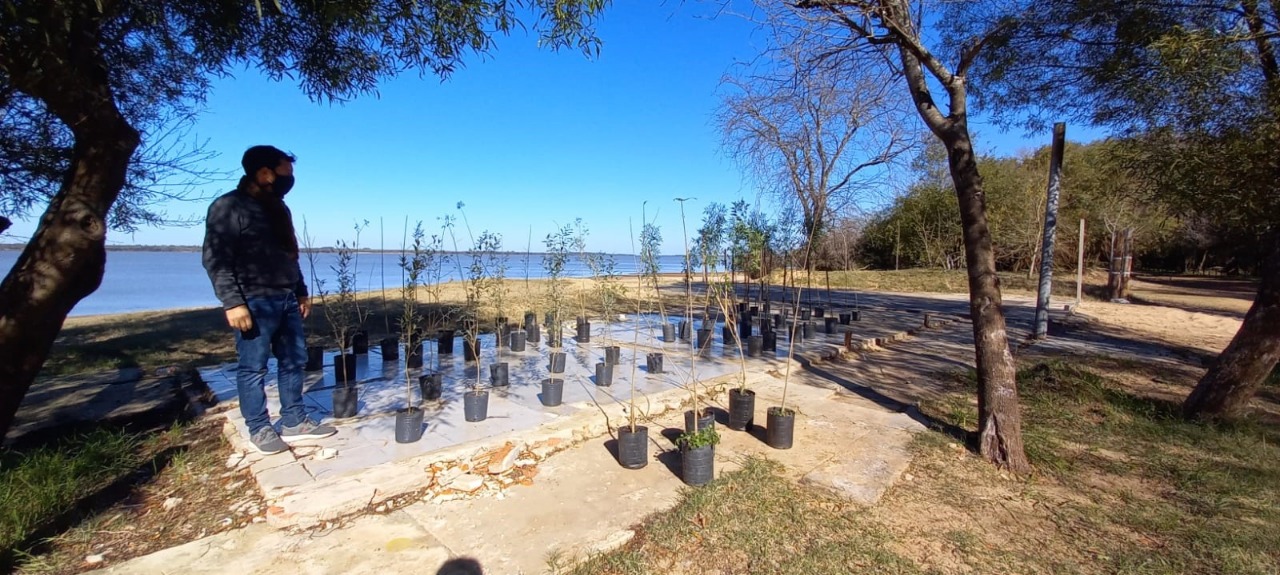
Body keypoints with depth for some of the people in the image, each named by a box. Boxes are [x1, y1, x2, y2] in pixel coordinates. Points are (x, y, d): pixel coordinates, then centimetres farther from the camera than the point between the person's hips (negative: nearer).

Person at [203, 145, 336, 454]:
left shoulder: (278, 208, 16)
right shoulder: (228, 207, -8)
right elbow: (216, 259, -13)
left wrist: (301, 292, 20)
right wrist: (232, 302, -19)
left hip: (286, 299, 8)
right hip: (255, 302, -8)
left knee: (294, 361, 11)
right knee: (253, 368, 2)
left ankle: (294, 422, 21)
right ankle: (259, 429, 15)